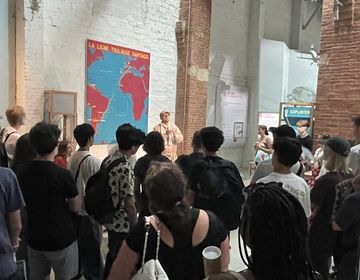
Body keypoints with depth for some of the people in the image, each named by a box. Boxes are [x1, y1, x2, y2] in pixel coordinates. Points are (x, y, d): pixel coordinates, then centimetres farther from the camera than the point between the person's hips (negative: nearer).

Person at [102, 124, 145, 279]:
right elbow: (129, 203, -24)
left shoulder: (107, 160, 1)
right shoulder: (125, 168, -26)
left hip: (109, 219, 8)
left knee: (112, 255, 25)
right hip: (122, 224, -8)